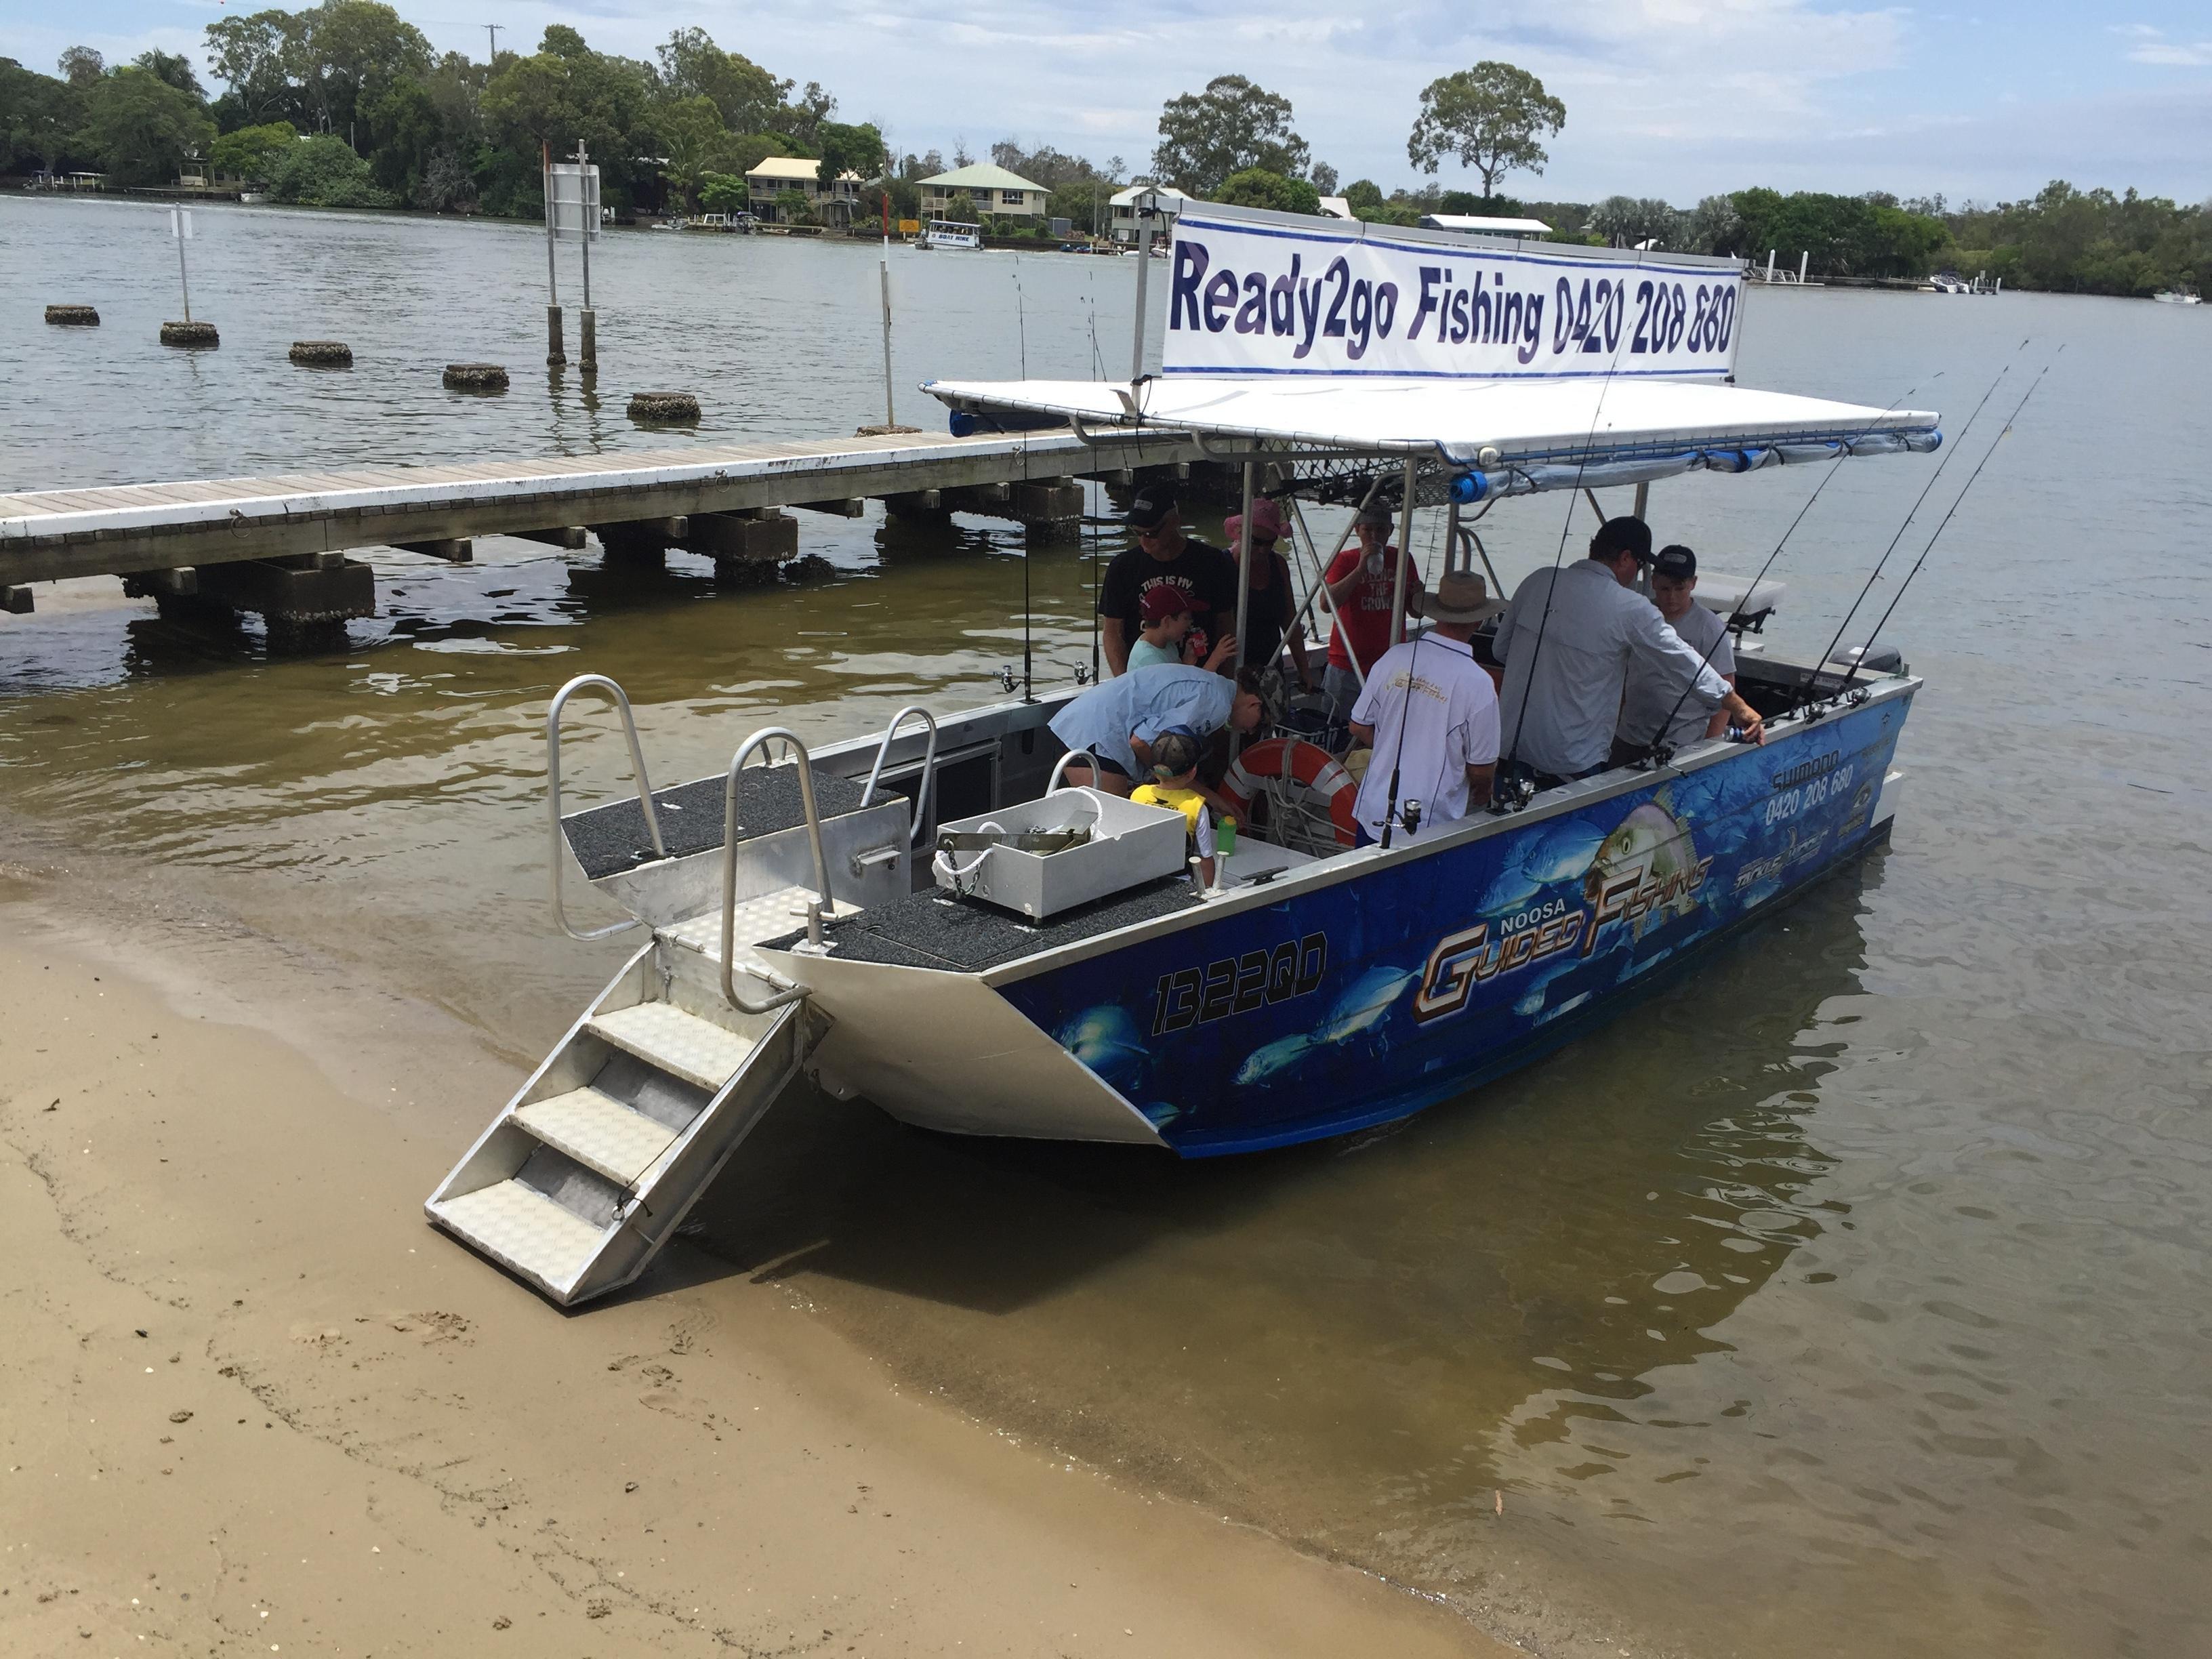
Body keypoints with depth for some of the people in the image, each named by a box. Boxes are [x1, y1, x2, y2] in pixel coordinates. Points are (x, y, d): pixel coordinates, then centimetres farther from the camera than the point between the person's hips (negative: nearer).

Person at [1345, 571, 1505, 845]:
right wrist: (1482, 796, 14)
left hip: (1373, 812, 4)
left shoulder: (1395, 657, -4)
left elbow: (1359, 729, 5)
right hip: (1430, 828, -4)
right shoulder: (1478, 683, -16)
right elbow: (1481, 770, -8)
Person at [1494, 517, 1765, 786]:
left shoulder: (1538, 581, 3)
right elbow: (1684, 663, -4)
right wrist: (1740, 708, 6)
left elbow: (1500, 648, 12)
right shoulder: (1631, 609, -11)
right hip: (1573, 762, -5)